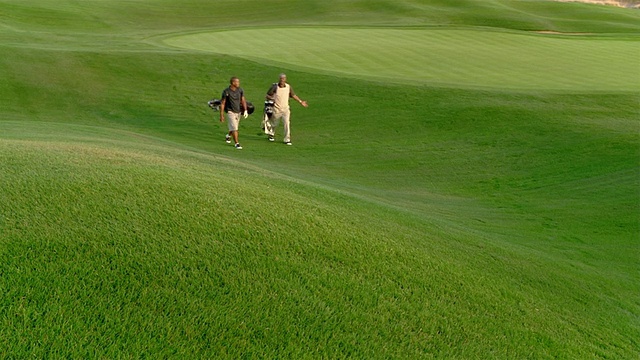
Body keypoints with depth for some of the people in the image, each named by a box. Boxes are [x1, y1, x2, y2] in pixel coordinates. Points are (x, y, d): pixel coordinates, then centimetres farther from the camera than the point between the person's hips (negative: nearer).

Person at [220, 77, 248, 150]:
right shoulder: (226, 91, -15)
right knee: (234, 128, -10)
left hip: (238, 111, 5)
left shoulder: (240, 90, -2)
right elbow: (222, 103, -10)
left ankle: (228, 136, 47)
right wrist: (221, 115, -10)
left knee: (234, 127, 18)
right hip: (230, 111, -5)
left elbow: (243, 100, 1)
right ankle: (237, 143, -2)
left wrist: (245, 110, -11)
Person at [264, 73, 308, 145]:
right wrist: (271, 98, -28)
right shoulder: (275, 86, -10)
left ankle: (287, 139, -3)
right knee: (274, 123, 14)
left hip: (286, 109, 2)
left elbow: (293, 95, 15)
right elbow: (267, 95, -7)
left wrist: (300, 102, 15)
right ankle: (271, 134, 42)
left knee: (287, 123, -10)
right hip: (277, 109, -2)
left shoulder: (288, 87, -1)